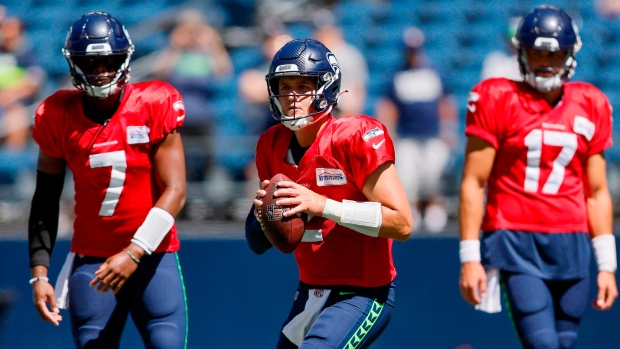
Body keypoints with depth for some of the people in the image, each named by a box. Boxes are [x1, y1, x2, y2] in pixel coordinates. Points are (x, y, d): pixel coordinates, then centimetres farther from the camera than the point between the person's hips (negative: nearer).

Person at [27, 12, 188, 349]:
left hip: (152, 255, -2)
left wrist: (135, 252, -18)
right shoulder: (59, 117, 0)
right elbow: (46, 200, 8)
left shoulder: (155, 106, -7)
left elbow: (174, 191, -9)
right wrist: (39, 273, 2)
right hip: (91, 261, 2)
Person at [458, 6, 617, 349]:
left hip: (572, 246, 4)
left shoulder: (589, 106, 11)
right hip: (516, 243, -4)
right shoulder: (498, 100, -1)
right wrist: (470, 257, -6)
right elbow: (473, 183, -1)